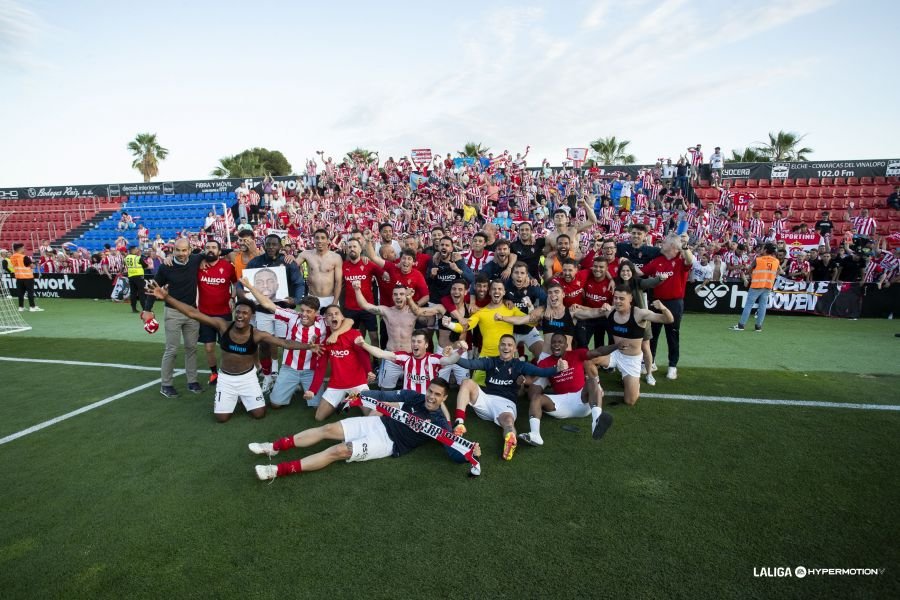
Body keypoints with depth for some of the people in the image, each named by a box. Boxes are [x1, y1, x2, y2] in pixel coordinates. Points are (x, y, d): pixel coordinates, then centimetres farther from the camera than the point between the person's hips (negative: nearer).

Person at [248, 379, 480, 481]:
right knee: (328, 429, -3)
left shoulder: (440, 424, -8)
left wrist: (471, 452, -35)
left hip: (388, 443, -6)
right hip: (378, 424, 6)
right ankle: (274, 446, 8)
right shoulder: (415, 397, 6)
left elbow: (454, 452, -14)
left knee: (338, 451, -19)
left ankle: (279, 470, -18)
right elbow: (388, 402, 15)